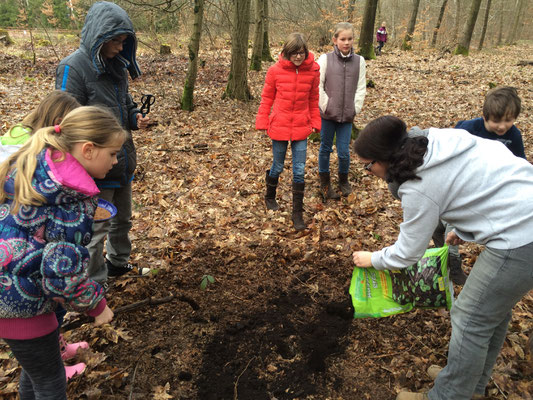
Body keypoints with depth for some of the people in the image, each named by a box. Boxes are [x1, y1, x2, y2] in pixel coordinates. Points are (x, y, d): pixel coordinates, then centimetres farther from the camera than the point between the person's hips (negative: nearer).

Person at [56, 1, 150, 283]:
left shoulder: (116, 65, 8)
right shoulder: (73, 67, -15)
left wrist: (135, 117, -1)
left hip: (123, 161, 8)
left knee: (122, 219, 22)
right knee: (96, 228, 2)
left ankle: (118, 262, 45)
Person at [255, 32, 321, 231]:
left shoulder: (313, 71, -3)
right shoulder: (275, 70, -7)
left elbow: (313, 100, 6)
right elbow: (267, 98, 1)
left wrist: (315, 123, 5)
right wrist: (262, 122, 0)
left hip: (301, 128, 1)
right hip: (279, 126, -1)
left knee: (299, 172, 2)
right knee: (277, 167, 13)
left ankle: (297, 213, 14)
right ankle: (270, 197, 41)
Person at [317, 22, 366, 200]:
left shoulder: (359, 61, 3)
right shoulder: (325, 59, -4)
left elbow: (361, 88, 5)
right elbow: (318, 85, -6)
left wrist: (355, 108, -3)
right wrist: (326, 106, -11)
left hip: (347, 116, 1)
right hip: (327, 114, -1)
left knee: (344, 152, 2)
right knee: (325, 149, 11)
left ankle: (343, 179, 30)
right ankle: (325, 183, 29)